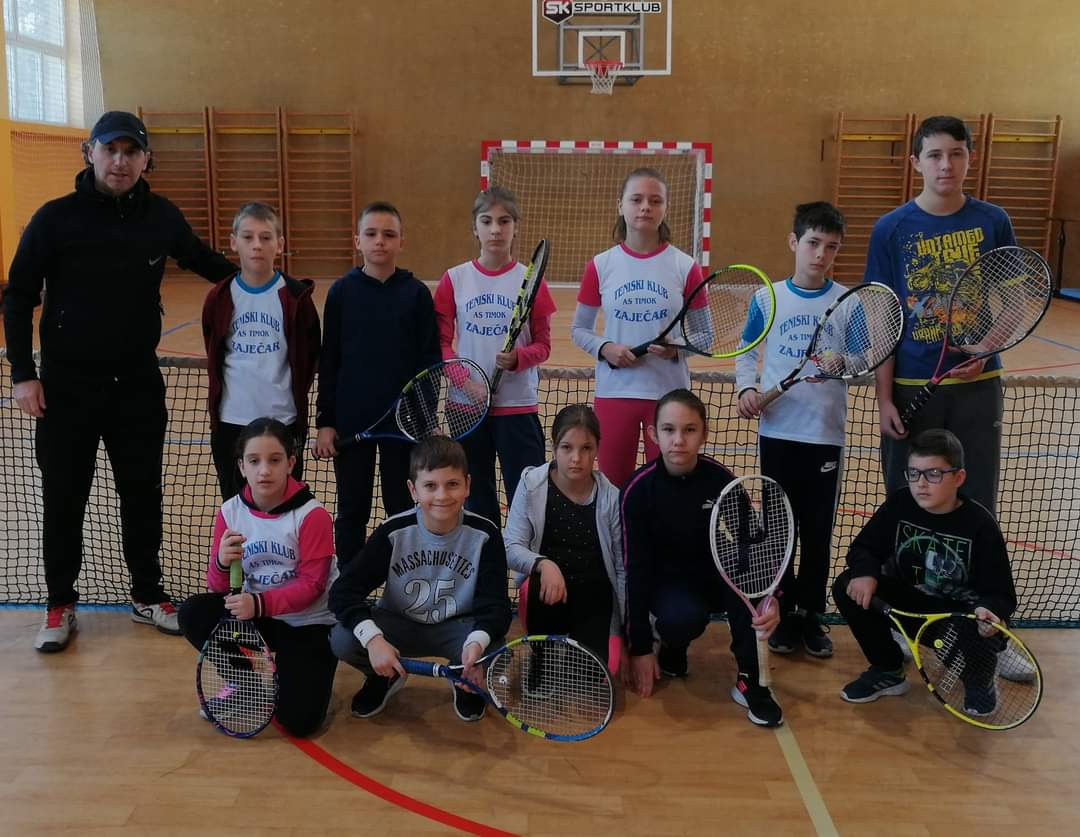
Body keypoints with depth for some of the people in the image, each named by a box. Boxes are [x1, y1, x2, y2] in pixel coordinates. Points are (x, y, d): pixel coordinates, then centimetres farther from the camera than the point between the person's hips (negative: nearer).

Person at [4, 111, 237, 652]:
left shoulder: (162, 217, -1)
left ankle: (147, 596, 29)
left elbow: (202, 260, 19)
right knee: (64, 501, 8)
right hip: (66, 386, -2)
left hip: (138, 384, 2)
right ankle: (61, 606, 26)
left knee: (143, 496, 12)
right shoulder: (56, 218, -8)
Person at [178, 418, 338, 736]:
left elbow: (311, 585, -18)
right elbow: (218, 588, -4)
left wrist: (260, 604, -33)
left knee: (298, 720, -19)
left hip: (311, 623, -4)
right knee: (193, 613, -20)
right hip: (260, 617, 5)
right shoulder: (230, 512, -6)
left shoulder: (312, 515, -19)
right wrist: (222, 563, -27)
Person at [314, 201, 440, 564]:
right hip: (351, 420, 1)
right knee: (351, 511, 11)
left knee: (402, 508, 10)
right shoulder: (342, 291, -1)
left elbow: (430, 360, -1)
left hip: (403, 419, 0)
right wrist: (325, 421, 0)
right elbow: (328, 362, 2)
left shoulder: (416, 293, -2)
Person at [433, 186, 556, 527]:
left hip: (518, 405, -2)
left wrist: (518, 358, -19)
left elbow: (543, 345, 2)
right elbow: (441, 341, 5)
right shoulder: (454, 279, 3)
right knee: (478, 499, 13)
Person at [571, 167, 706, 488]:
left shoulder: (685, 267, -1)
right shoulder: (600, 266, 2)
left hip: (669, 392, -1)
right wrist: (604, 348, -11)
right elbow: (579, 330, 8)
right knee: (612, 486, 9)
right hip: (614, 391, 1)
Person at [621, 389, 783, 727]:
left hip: (718, 579, 2)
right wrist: (640, 647, -14)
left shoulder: (721, 480, -15)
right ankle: (671, 646, 5)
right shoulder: (639, 489, -18)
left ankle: (749, 679, -19)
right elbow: (636, 567, -15)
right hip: (667, 582, -2)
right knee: (683, 618, -35)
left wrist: (769, 598, -35)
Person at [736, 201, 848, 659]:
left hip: (825, 434, 0)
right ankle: (784, 611, 23)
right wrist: (747, 388, -9)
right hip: (777, 430, 1)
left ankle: (810, 614, 23)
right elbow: (746, 353, 9)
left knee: (818, 530, 8)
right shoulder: (767, 298, 2)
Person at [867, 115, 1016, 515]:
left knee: (976, 506, 9)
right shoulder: (890, 229, -4)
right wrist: (884, 397, -7)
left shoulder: (993, 222, 1)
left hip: (977, 384, 1)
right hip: (910, 387, -1)